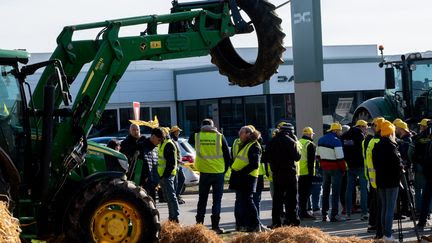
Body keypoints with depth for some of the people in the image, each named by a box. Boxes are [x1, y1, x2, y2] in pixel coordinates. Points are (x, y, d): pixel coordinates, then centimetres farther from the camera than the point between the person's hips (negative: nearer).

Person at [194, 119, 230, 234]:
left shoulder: (197, 137, -1)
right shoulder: (220, 137, -4)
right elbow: (227, 156, 0)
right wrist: (224, 170, 10)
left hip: (204, 172, 1)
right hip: (218, 172, -1)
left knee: (202, 199, 11)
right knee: (217, 200, 4)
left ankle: (199, 224, 11)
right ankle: (215, 225, 0)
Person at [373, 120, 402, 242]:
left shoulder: (376, 146, 8)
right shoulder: (391, 146, -15)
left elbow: (375, 163, 10)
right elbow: (398, 164, -16)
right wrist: (401, 168, 3)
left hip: (380, 180, 7)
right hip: (392, 181, -7)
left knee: (384, 207, 14)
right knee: (390, 208, -5)